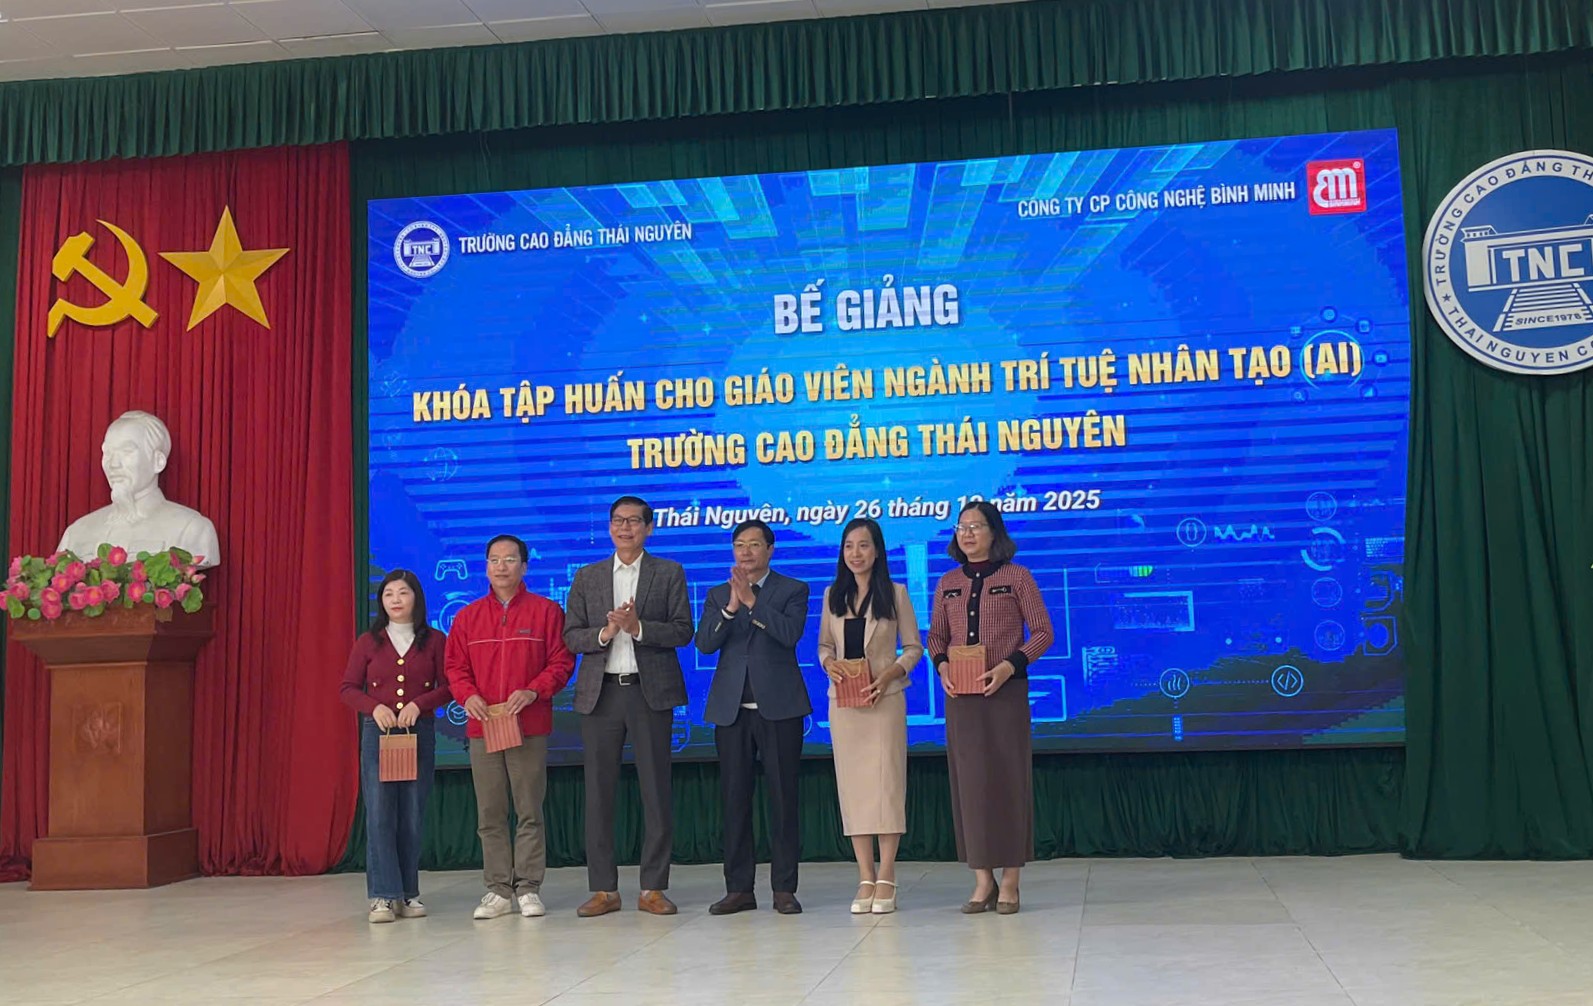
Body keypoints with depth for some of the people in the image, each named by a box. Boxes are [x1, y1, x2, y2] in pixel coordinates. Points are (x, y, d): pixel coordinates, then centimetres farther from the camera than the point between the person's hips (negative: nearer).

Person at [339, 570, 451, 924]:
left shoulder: (435, 640, 5)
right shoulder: (368, 642, 6)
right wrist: (375, 707, -12)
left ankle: (408, 893, 12)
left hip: (420, 733, 0)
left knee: (412, 815, 3)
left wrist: (419, 704, -14)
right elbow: (347, 688, 6)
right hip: (377, 733, 0)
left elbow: (448, 686, 2)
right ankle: (383, 896, -6)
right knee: (379, 813, -7)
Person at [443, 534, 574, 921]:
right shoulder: (467, 616, 12)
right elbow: (455, 666, 12)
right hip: (482, 728, 3)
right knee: (490, 814, 4)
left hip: (529, 727, -3)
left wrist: (533, 691, -15)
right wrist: (467, 695, -8)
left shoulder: (546, 611, 4)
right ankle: (498, 890, 9)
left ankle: (528, 887, 6)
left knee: (529, 811, -1)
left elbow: (562, 661, 0)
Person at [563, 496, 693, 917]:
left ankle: (653, 888, 7)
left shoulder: (669, 573, 7)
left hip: (650, 692, -1)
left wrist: (638, 627, -15)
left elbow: (682, 630, -1)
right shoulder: (587, 577, 12)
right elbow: (570, 636, 7)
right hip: (600, 693, 2)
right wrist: (604, 633, -12)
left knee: (656, 791, 0)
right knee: (599, 792, 2)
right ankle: (604, 889, 9)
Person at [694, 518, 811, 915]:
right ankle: (739, 888, 10)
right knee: (734, 798, 4)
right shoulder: (718, 595, 14)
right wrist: (731, 607, -16)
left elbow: (791, 633, -13)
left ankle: (784, 888, 5)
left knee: (782, 797, -1)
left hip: (778, 706, -3)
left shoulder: (792, 590, 5)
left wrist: (752, 601, -18)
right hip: (731, 708, 3)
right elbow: (704, 643, -1)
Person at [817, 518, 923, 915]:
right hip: (843, 701, 3)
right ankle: (865, 879, 6)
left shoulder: (895, 593, 1)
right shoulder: (832, 595, 10)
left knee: (885, 783, -6)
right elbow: (824, 644, 14)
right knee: (852, 786, 2)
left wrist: (889, 674, -15)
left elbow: (913, 647, 1)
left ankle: (886, 881, -1)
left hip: (884, 700, -3)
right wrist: (828, 664, -8)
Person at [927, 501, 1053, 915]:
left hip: (1005, 691, -4)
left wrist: (1010, 666, -16)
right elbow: (936, 636, 15)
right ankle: (983, 880, 11)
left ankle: (1010, 882, 7)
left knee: (1008, 779, -1)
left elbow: (1043, 633, -2)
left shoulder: (1016, 577, 0)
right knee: (969, 780, 3)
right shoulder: (948, 583, 12)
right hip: (960, 695, 4)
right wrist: (942, 665, -6)